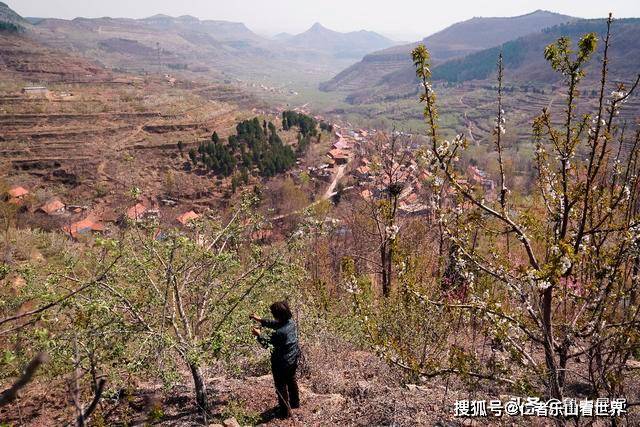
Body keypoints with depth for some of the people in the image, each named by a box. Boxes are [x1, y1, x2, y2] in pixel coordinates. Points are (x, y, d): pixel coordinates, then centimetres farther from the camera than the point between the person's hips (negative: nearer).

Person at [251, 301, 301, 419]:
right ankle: (294, 402, 50)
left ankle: (285, 411, 32)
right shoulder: (291, 322, -11)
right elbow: (274, 324, 6)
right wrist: (260, 320, 6)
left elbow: (267, 343, -18)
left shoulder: (280, 333, -35)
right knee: (291, 380, 29)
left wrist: (259, 334, -3)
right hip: (293, 359, 8)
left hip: (282, 363, -8)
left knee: (281, 387, 15)